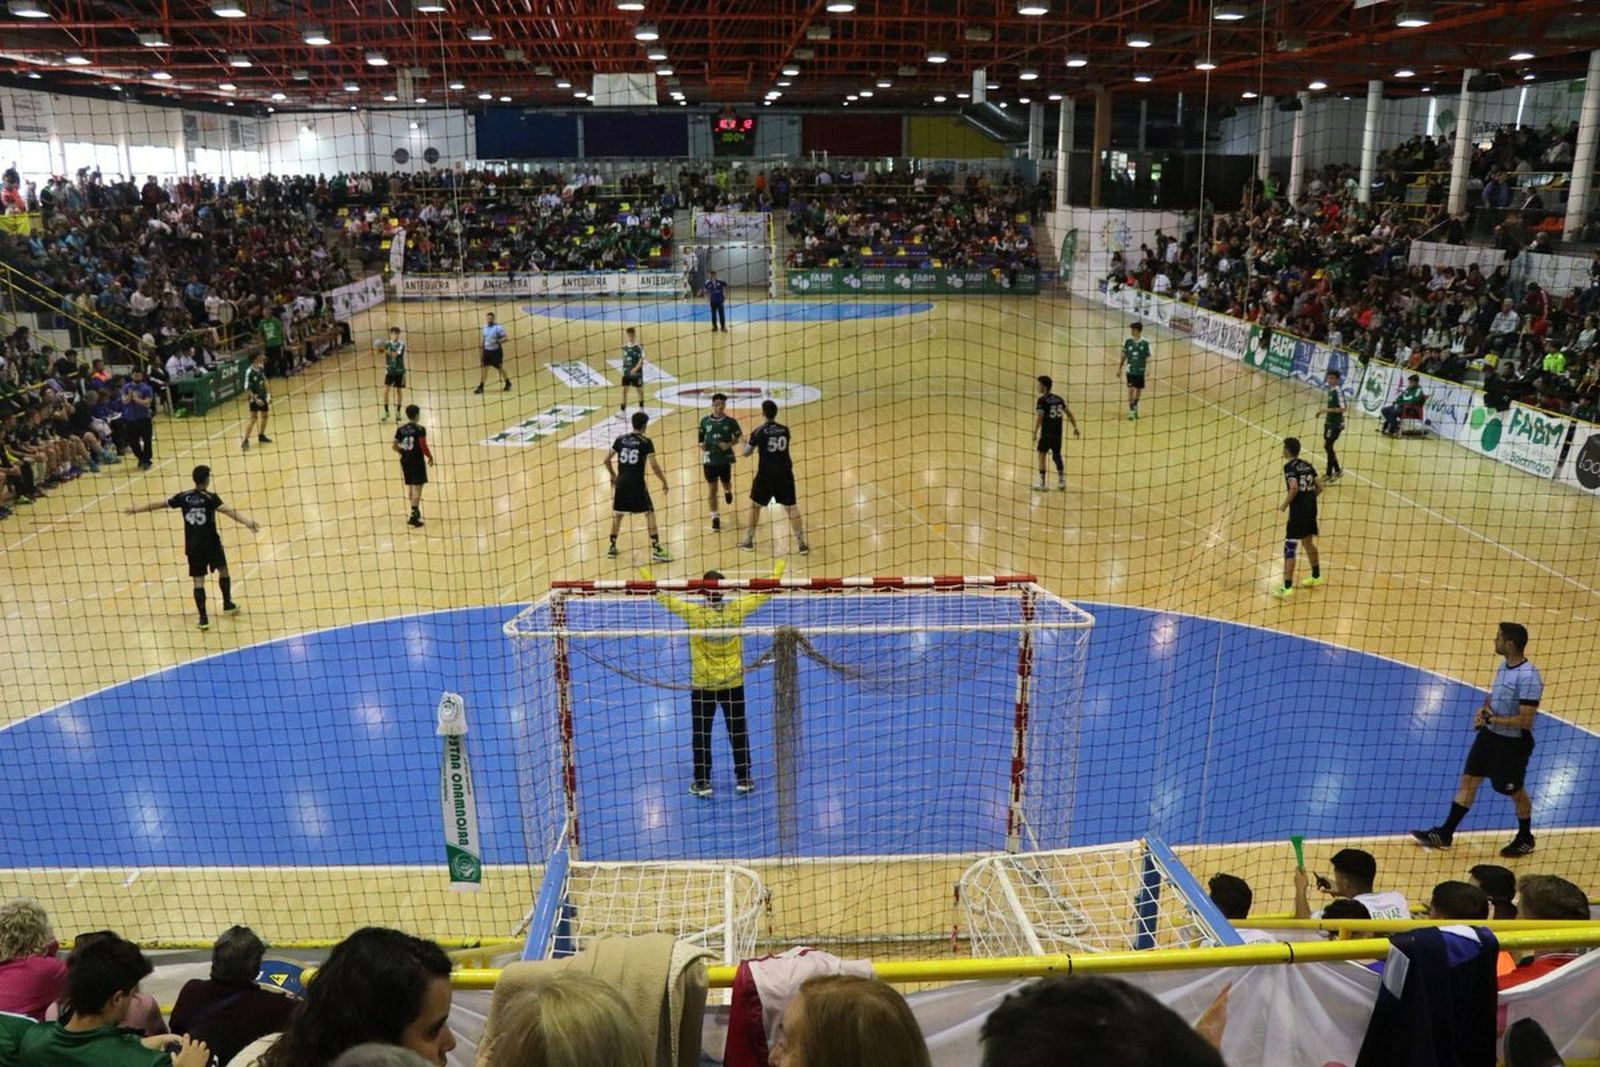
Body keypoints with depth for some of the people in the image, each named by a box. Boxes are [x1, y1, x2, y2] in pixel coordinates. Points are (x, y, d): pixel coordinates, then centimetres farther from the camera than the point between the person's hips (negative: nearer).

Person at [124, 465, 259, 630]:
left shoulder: (184, 497, 1)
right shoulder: (210, 497, -11)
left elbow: (159, 504, 9)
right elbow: (227, 510, -27)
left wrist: (136, 510, 23)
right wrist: (246, 522, -40)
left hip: (193, 546, 3)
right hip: (211, 543, -3)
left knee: (198, 580, 4)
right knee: (223, 570, 22)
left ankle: (203, 618, 0)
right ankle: (227, 604, 31)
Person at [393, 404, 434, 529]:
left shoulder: (400, 429, 2)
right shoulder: (420, 429, -14)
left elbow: (394, 446, 4)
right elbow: (423, 446, -17)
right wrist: (430, 457, -1)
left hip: (405, 460, 6)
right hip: (417, 461, -6)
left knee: (409, 486, 18)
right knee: (417, 487, -3)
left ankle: (415, 510, 32)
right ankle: (413, 515, -7)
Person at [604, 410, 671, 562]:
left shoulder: (620, 439, 6)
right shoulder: (646, 442, -7)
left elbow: (607, 460, 9)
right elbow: (654, 466, -13)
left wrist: (612, 475, 25)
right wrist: (664, 481, 0)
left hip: (621, 482, 4)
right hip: (637, 484, -4)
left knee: (617, 513, 19)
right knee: (650, 513, 5)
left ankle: (612, 547, 24)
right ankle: (656, 549, 1)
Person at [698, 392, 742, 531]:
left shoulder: (730, 421, -7)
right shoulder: (705, 420, -4)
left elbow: (738, 437, 2)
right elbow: (701, 436, 9)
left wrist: (729, 444, -16)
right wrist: (702, 444, -10)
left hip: (726, 459, 0)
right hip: (710, 460, 0)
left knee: (726, 484, 16)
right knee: (712, 489, 1)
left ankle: (727, 491, 55)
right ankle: (715, 517, 11)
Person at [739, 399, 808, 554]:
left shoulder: (759, 432, -8)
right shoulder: (785, 430, 2)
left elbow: (746, 453, 3)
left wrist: (745, 443, 26)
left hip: (766, 475, -2)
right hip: (785, 474, 2)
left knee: (755, 506, 15)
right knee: (791, 508, 7)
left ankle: (748, 541, 21)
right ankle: (802, 544, 6)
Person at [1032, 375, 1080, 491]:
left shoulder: (1042, 400, -11)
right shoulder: (1058, 399, 9)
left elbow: (1039, 417, -18)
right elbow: (1069, 413, 12)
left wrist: (1035, 433, -16)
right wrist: (1075, 427, 18)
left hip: (1046, 432, -6)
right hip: (1058, 432, 6)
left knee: (1042, 454, 6)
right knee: (1057, 455, 17)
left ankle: (1041, 482, 7)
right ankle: (1061, 480, 19)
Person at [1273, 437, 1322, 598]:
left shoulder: (1289, 467, -12)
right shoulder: (1307, 466, 10)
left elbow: (1294, 488, -26)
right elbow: (1319, 488, 11)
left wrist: (1285, 505, -14)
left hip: (1298, 512, -8)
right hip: (1311, 509, 8)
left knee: (1289, 548, -4)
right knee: (1308, 543, 25)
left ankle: (1287, 587, -6)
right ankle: (1316, 576, 40)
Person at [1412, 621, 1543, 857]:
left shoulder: (1529, 677, -26)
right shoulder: (1503, 665, 1)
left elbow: (1525, 721, -26)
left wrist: (1491, 719, -18)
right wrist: (1482, 711, -2)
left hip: (1512, 744, -8)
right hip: (1489, 735, 8)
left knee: (1516, 792, 12)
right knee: (1468, 780, 10)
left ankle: (1525, 839, 37)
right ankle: (1444, 834, 17)